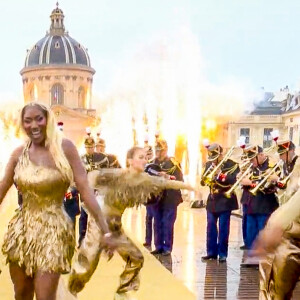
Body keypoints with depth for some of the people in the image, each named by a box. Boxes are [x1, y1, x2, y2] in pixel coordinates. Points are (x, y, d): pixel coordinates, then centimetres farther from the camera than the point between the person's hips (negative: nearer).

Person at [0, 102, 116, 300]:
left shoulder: (65, 147, -10)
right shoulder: (19, 153, 2)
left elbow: (85, 188, -14)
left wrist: (105, 230, -18)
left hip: (53, 229, -4)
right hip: (22, 228, 4)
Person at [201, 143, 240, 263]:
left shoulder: (232, 165, -7)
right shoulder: (209, 164, 8)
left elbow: (234, 181, -19)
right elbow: (203, 181, 6)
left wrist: (220, 174, -25)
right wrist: (207, 176, -16)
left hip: (225, 201, -5)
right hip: (212, 200, 5)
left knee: (223, 228, 0)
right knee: (210, 227, 7)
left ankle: (222, 254, 8)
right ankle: (211, 252, 15)